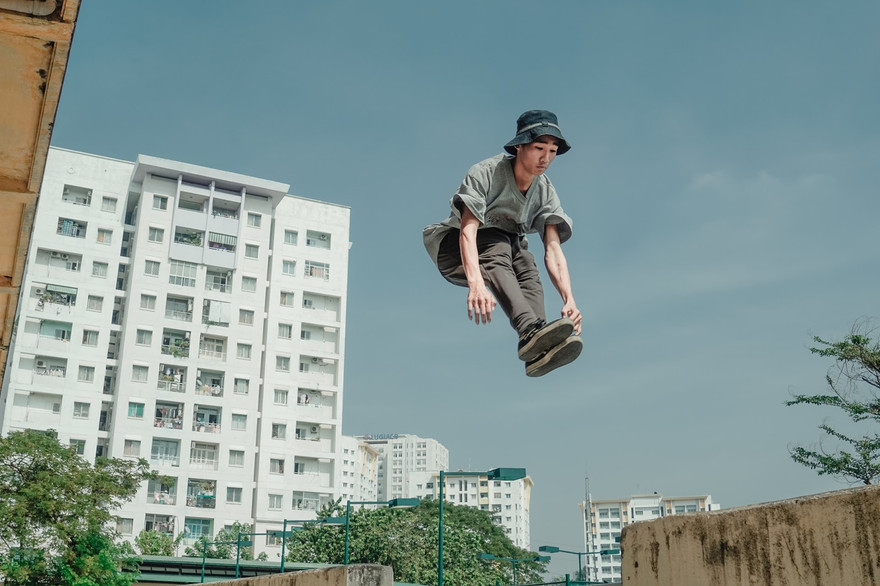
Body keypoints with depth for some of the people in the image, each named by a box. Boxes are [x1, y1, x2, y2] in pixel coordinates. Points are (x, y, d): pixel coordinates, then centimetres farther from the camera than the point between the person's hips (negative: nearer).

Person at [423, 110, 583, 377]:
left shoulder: (545, 192, -8)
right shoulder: (485, 173, -22)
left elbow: (553, 250, -18)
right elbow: (467, 231, -35)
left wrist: (569, 300, -35)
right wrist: (476, 284, -52)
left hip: (504, 249, 4)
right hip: (457, 249, -4)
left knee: (527, 265, -29)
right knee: (497, 248, -36)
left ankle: (538, 352, -49)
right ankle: (530, 331, -57)